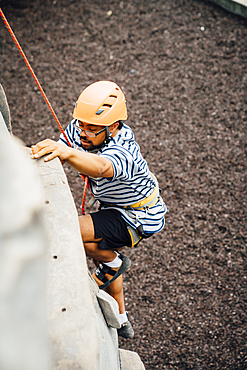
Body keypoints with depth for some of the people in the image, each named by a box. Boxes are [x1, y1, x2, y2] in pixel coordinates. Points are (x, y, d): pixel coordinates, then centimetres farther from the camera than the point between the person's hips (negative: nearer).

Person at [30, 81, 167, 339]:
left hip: (139, 217, -9)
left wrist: (68, 153, -79)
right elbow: (54, 160, -13)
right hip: (114, 205, 9)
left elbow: (101, 167, -61)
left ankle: (115, 262, 5)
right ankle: (120, 321, 47)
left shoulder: (121, 151, -39)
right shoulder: (77, 129, -15)